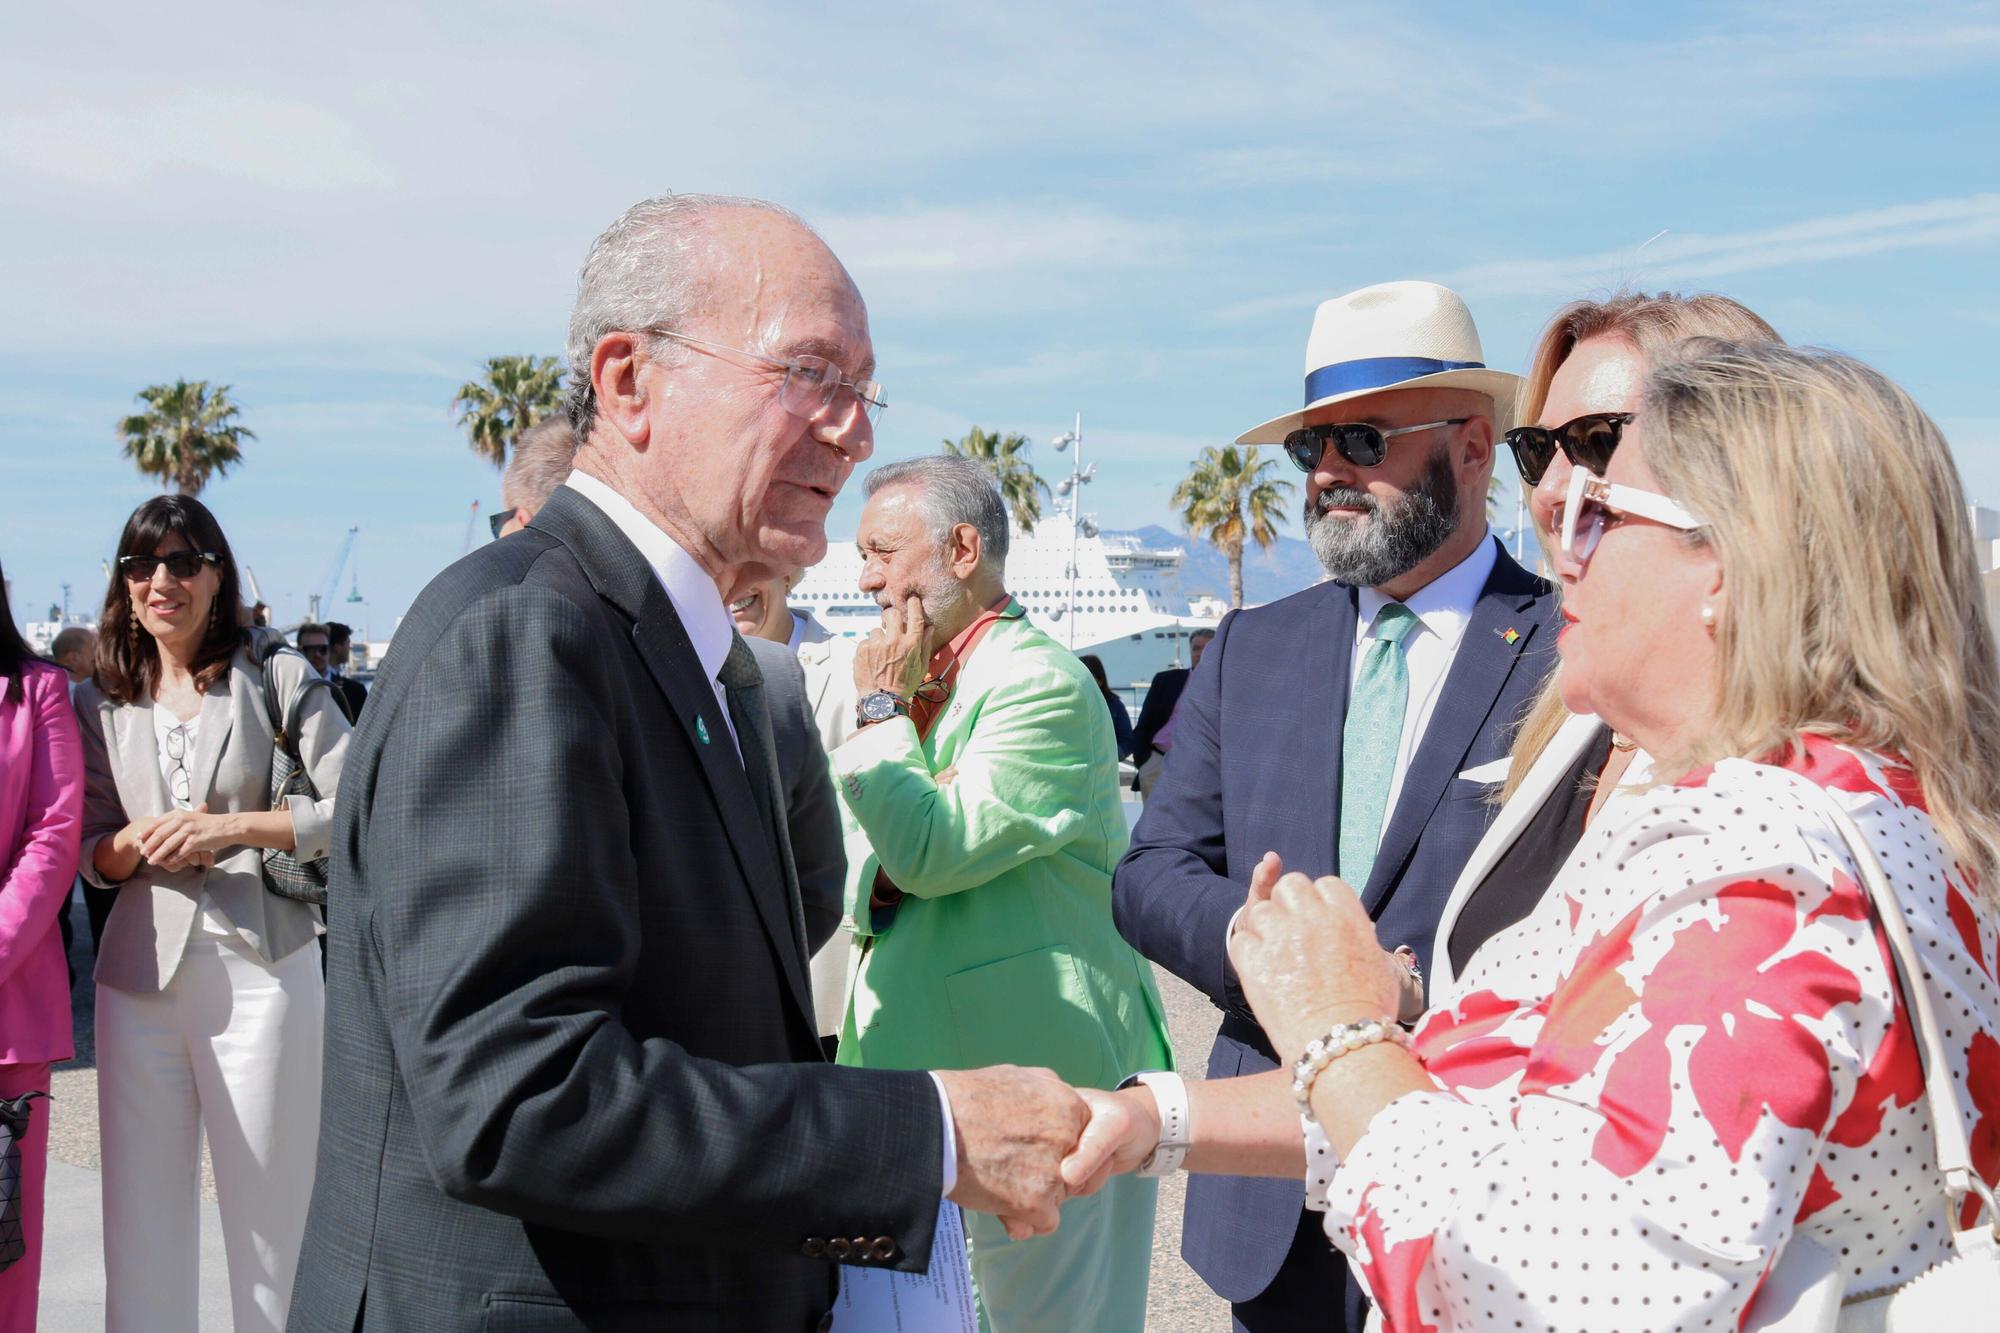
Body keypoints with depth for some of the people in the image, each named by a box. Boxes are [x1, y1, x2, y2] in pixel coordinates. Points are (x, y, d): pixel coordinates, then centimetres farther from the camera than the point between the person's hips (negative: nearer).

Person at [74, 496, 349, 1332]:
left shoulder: (277, 676, 0)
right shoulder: (100, 704, 11)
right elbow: (89, 855, 14)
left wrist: (230, 829, -13)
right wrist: (139, 844, -8)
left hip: (262, 970, -3)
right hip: (140, 973, 3)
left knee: (271, 1205, 3)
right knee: (142, 1214, 7)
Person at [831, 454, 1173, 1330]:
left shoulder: (1042, 682, -14)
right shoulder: (923, 681, 14)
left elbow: (931, 852, -22)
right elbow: (860, 888, 17)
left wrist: (881, 710, -12)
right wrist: (875, 877, -6)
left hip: (1033, 1078, -9)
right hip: (920, 1068, 9)